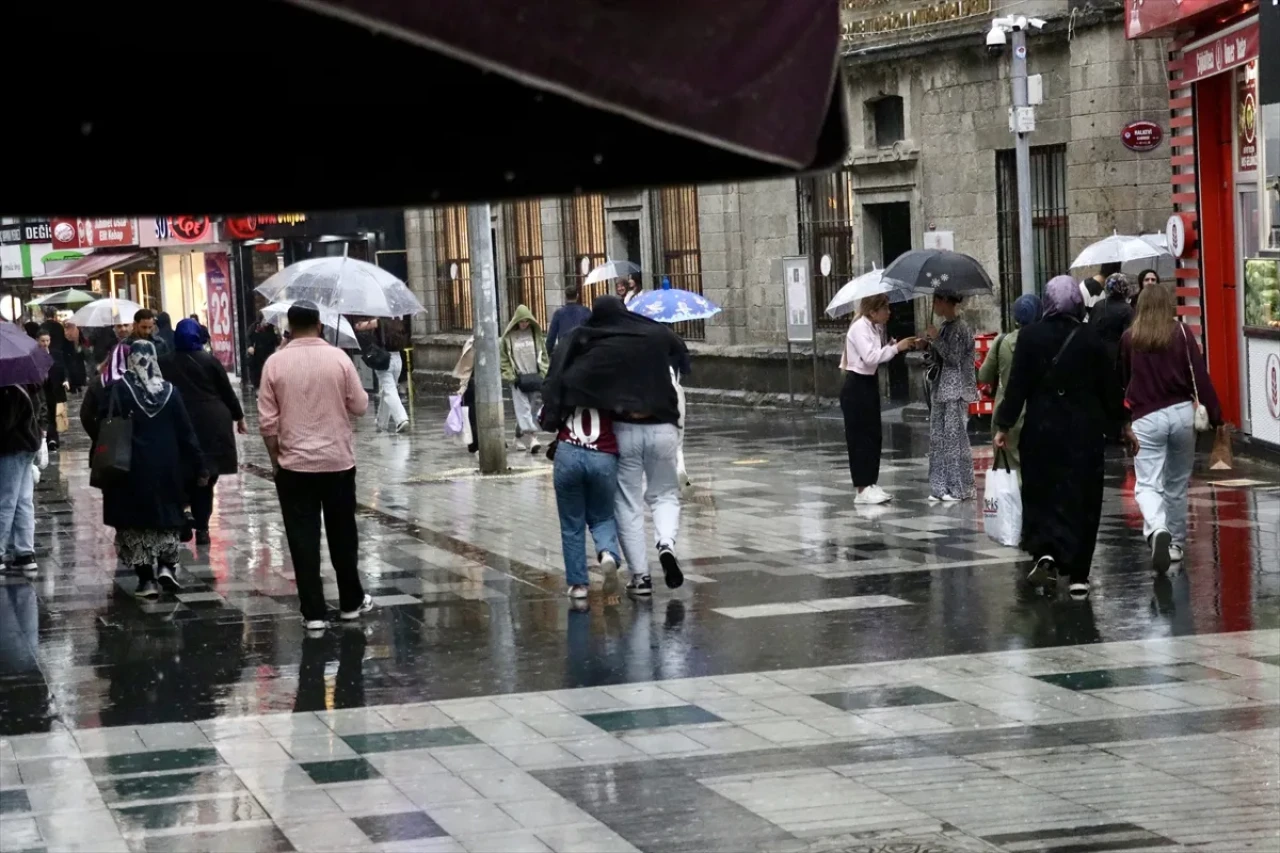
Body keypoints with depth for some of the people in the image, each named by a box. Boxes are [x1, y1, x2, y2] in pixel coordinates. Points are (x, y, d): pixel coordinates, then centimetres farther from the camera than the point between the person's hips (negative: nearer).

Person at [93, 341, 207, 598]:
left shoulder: (118, 390, -8)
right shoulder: (169, 390, 0)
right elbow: (186, 432, 1)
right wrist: (198, 467, 6)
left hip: (130, 468, -2)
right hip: (166, 467, 2)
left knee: (136, 521, 6)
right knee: (167, 514, 17)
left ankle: (146, 578, 2)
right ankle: (166, 565, 0)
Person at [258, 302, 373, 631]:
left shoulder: (275, 363, -6)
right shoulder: (338, 358, -6)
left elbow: (267, 421, -5)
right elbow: (360, 406, -1)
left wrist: (275, 459, 7)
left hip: (294, 464, -1)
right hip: (338, 461, 1)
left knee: (303, 538, 2)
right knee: (343, 534, 14)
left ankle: (313, 612, 0)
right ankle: (351, 602, 24)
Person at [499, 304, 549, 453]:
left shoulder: (535, 334, 5)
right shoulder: (509, 336, -3)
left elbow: (543, 354, 10)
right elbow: (503, 358, 1)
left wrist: (543, 373, 1)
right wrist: (510, 375, -6)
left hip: (532, 377, 3)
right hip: (518, 379, -3)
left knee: (527, 408, 9)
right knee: (523, 408, -12)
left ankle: (519, 438, 21)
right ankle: (532, 438, -23)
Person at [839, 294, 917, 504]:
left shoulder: (875, 328, 11)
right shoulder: (859, 327, -17)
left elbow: (877, 355, 11)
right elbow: (870, 357, -27)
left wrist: (891, 347, -3)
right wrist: (896, 348, -23)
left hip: (869, 383, 9)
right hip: (856, 386, -9)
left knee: (873, 436, 11)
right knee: (859, 437, -5)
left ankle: (871, 484, 17)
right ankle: (863, 489, -2)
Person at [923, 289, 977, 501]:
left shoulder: (959, 329, -11)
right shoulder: (945, 327, 14)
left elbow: (954, 358, -17)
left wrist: (936, 339, -15)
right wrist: (930, 343, 2)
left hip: (956, 390, -9)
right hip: (941, 389, 9)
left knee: (954, 436, -5)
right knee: (937, 437, 8)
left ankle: (959, 488, 1)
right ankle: (941, 487, 12)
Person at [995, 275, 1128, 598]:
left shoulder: (1030, 336, -6)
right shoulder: (1090, 338, -4)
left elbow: (1017, 384, -6)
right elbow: (1108, 386, 1)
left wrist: (1004, 425, 0)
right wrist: (1118, 420, 13)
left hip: (1042, 427, -1)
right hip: (1085, 429, 1)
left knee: (1041, 494, 11)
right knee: (1082, 499, 6)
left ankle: (1045, 551, -12)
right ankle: (1078, 575, 6)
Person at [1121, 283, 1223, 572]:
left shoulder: (1129, 338, 3)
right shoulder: (1181, 333, -2)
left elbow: (1122, 380, 15)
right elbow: (1199, 375, -5)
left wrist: (1123, 419, 28)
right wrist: (1215, 415, -1)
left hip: (1146, 418, -1)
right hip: (1182, 414, 1)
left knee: (1147, 484, -6)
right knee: (1177, 483, 16)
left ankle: (1158, 530, -33)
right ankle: (1176, 543, 24)